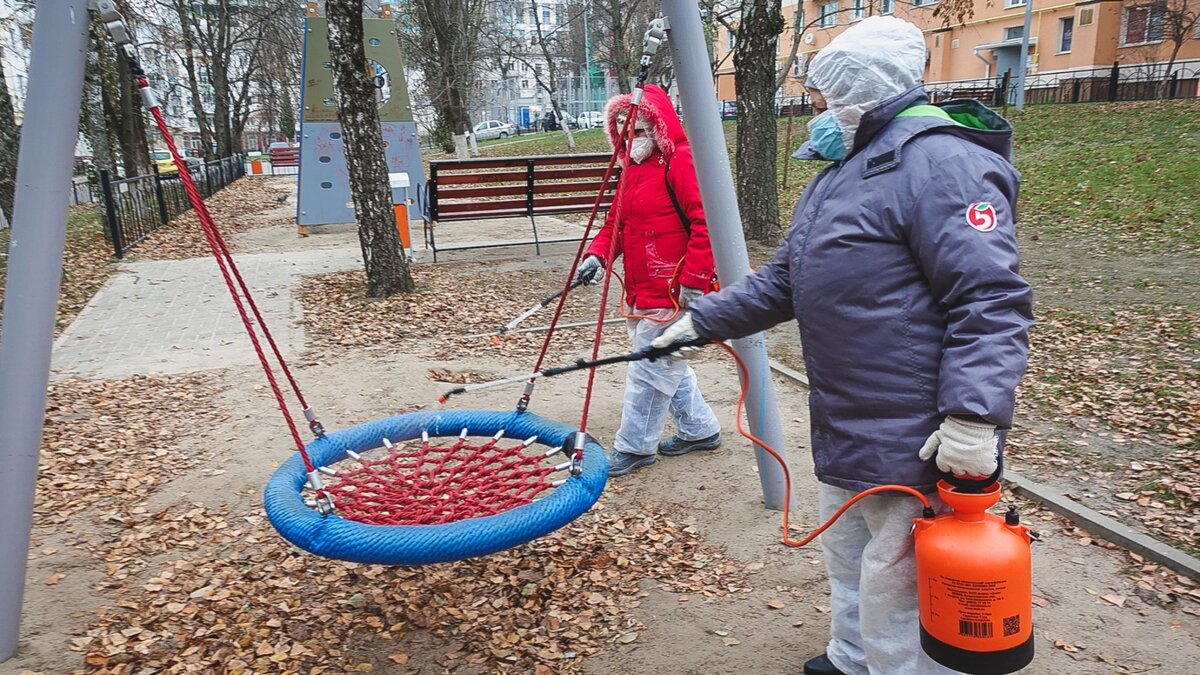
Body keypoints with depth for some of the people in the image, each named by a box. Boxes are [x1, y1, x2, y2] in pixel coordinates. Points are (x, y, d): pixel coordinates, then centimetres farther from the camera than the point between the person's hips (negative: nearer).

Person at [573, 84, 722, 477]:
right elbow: (616, 221, 19)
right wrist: (598, 255, 1)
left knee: (650, 369, -2)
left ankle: (634, 446, 11)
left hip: (672, 292, -10)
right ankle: (699, 429, 33)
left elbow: (705, 223, -20)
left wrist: (694, 280, -22)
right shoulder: (632, 167, 16)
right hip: (639, 290, 10)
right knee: (667, 365, 18)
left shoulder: (681, 162, -14)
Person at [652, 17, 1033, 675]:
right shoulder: (842, 170, 16)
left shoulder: (942, 161, -17)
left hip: (915, 441, -10)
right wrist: (702, 318, 16)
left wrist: (974, 418, -30)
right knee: (846, 555, 24)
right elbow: (782, 281, 20)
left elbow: (991, 302, -24)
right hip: (845, 427, 11)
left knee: (894, 584, 1)